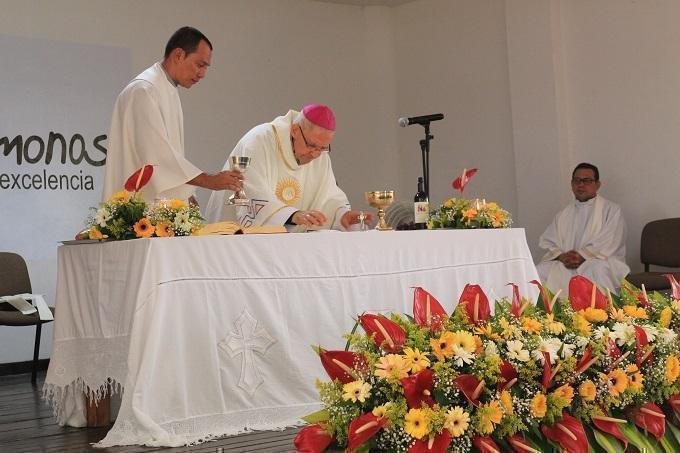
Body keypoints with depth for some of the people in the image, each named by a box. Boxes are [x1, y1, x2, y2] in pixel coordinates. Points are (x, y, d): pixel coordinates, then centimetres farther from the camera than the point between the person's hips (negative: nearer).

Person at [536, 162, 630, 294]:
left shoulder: (611, 210, 10)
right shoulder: (563, 214, 23)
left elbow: (607, 245, -4)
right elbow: (548, 242, 12)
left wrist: (583, 256, -17)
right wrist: (561, 256, -10)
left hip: (601, 260, -3)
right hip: (565, 264, 3)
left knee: (599, 269, -39)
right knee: (541, 270, -26)